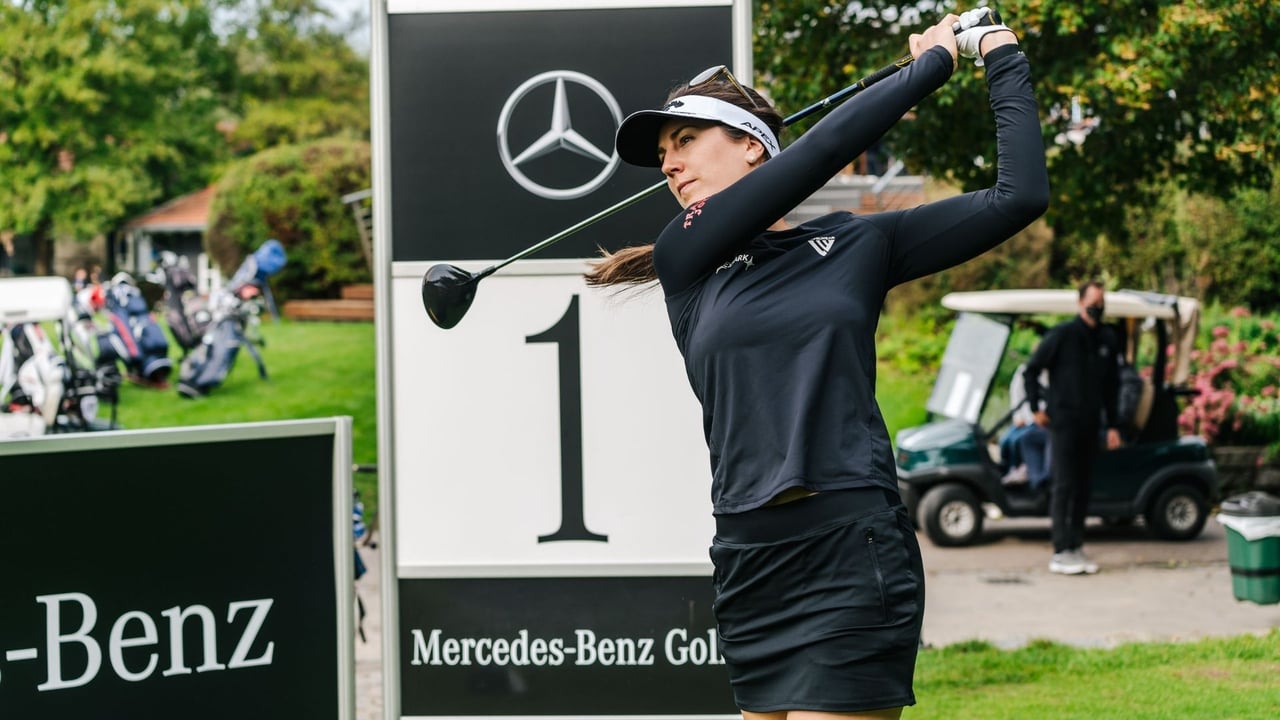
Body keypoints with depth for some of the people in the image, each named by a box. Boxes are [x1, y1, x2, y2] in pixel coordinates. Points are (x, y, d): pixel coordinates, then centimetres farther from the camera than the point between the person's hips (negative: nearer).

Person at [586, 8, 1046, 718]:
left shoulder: (857, 245, 8)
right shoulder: (685, 262, 9)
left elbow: (1019, 197, 7)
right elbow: (825, 148, -1)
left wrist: (1004, 62, 12)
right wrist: (933, 61, 6)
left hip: (851, 559, -3)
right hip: (749, 572, 3)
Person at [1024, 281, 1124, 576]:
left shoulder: (1108, 340, 9)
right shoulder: (1062, 334, -7)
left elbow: (1111, 386, 16)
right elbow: (1032, 369, -2)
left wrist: (1112, 425, 13)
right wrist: (1036, 409, -5)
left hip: (1091, 425, 5)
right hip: (1063, 422, -5)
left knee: (1084, 486, 6)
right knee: (1063, 486, -8)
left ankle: (1076, 547, 13)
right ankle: (1061, 553, -8)